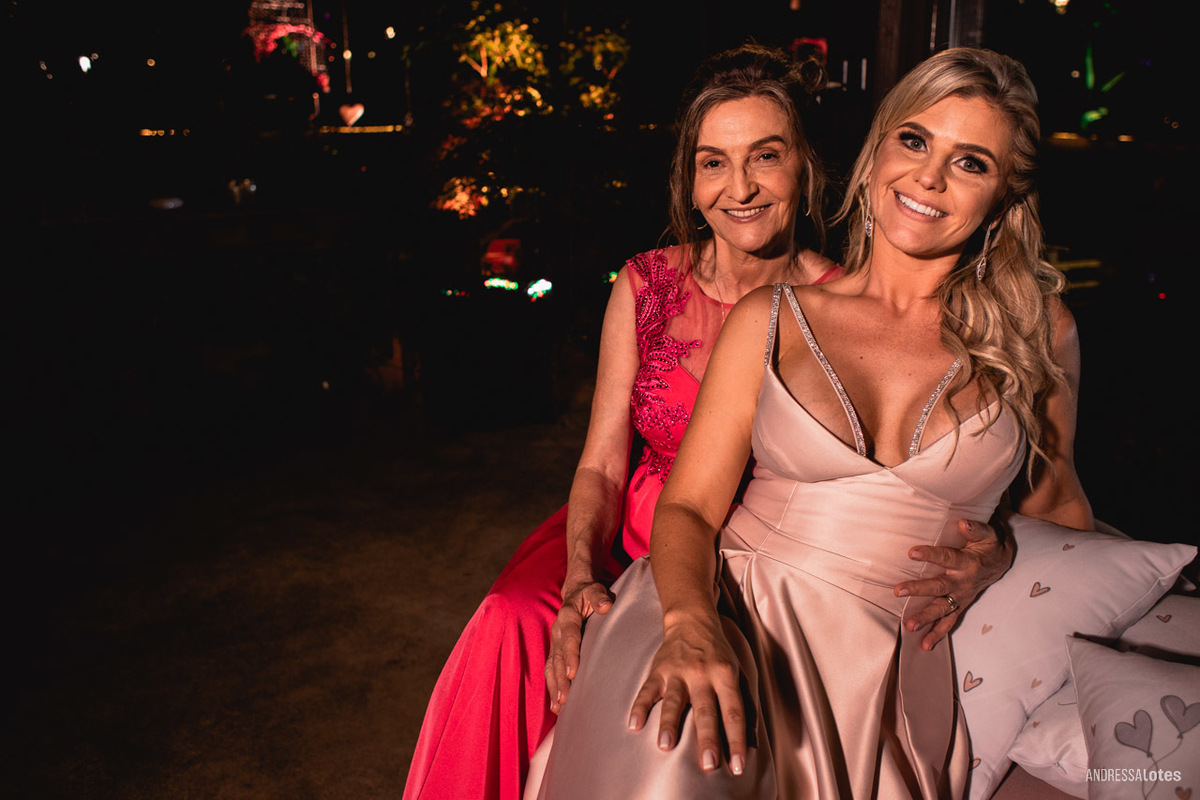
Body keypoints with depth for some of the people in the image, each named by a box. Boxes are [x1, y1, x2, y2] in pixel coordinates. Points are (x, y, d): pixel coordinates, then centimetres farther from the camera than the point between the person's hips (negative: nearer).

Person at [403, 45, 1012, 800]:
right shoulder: (646, 285, -2)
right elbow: (601, 465, -1)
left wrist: (989, 555, -31)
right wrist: (582, 579, -19)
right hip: (643, 536, 3)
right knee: (516, 619, -22)